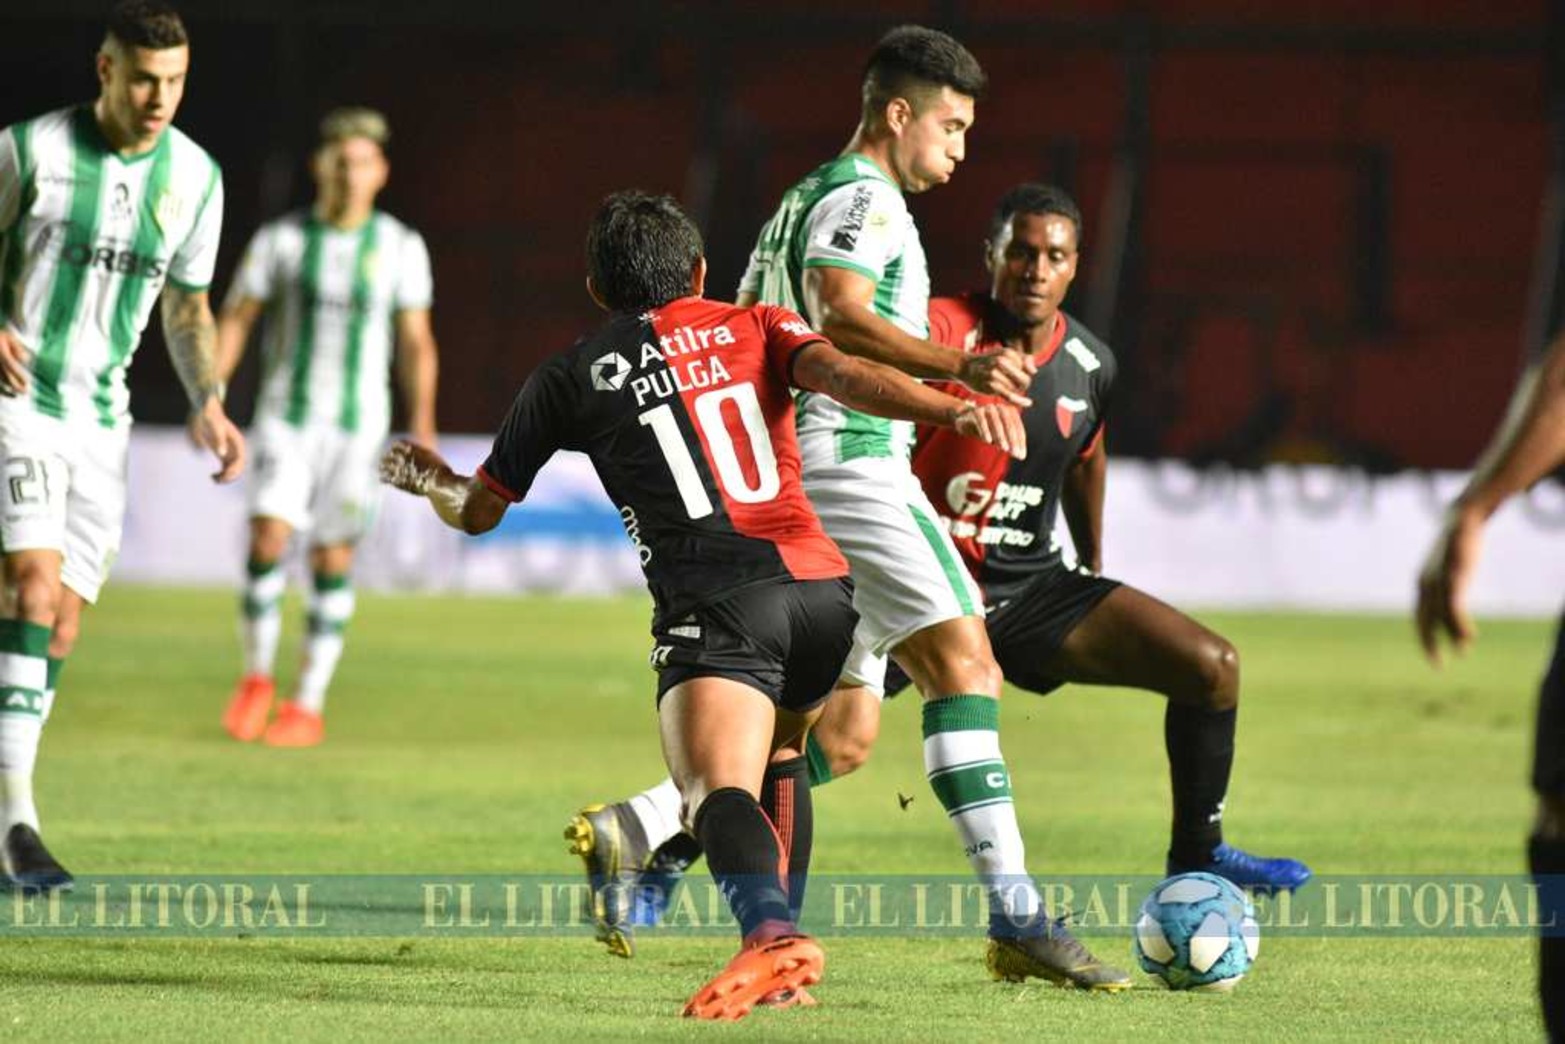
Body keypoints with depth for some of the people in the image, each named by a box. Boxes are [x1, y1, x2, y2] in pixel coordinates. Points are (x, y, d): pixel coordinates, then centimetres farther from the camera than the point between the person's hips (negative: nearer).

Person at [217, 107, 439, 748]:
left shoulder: (400, 248, 1)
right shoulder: (281, 239, 1)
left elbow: (416, 342, 3)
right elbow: (235, 318, 4)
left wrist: (422, 428, -5)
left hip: (359, 424, 0)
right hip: (286, 416, 0)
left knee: (333, 561, 1)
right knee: (269, 539, -14)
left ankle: (309, 705, 9)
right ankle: (256, 678, 5)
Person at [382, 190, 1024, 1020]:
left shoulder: (568, 379, 18)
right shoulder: (757, 329, 20)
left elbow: (477, 512, 28)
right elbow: (841, 374, -2)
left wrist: (433, 481, 51)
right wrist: (955, 411, -16)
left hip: (715, 599, -4)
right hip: (822, 585, 4)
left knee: (717, 790, -21)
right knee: (775, 758, 29)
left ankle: (770, 932, -50)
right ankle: (786, 969, 20)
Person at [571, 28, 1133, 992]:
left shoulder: (802, 200, 22)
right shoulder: (862, 200, -8)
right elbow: (841, 321, -27)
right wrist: (958, 366, -40)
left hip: (788, 478, 10)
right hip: (852, 465, -10)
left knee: (842, 731, 10)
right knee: (966, 666, -16)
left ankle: (633, 837, 6)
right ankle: (1017, 920, -25)